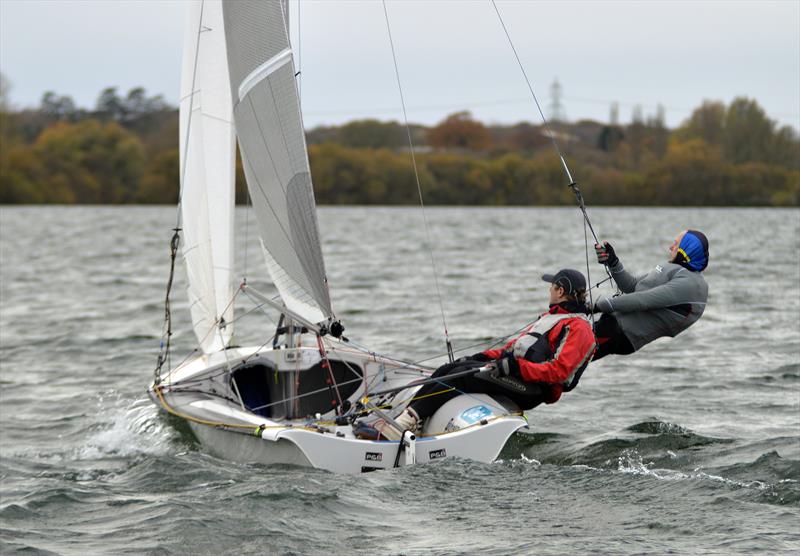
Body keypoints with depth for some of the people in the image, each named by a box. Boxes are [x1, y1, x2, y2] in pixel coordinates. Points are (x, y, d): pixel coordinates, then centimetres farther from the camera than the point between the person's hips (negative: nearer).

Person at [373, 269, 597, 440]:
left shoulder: (578, 328, -6)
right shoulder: (552, 316, 28)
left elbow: (560, 371, -19)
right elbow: (516, 346, 28)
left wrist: (514, 366, -24)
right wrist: (480, 357, 15)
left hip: (531, 389, -10)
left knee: (463, 375, -25)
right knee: (447, 370, -7)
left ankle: (406, 422, -31)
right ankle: (404, 419, -18)